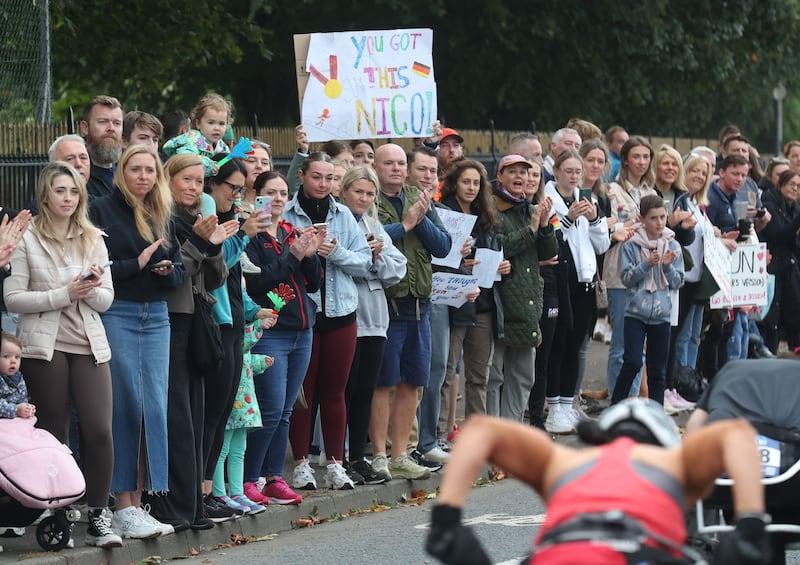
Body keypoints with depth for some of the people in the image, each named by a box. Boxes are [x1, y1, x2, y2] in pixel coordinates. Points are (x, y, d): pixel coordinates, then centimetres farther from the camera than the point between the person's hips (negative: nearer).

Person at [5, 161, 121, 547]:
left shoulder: (93, 239, 11)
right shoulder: (26, 240, -1)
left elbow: (106, 299, 10)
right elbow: (13, 298, -7)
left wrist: (91, 290, -13)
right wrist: (63, 294, -14)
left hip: (89, 344, 3)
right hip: (45, 345, -3)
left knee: (99, 431, -7)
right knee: (54, 432, 2)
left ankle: (98, 516, 0)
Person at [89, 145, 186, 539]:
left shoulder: (163, 216, 14)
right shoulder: (102, 211, -2)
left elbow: (179, 273, 15)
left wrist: (168, 270, -6)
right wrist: (138, 264, -14)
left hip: (156, 315, 5)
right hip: (116, 313, -5)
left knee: (155, 407, 0)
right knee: (126, 407, -6)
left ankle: (137, 503, 5)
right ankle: (123, 507, -2)